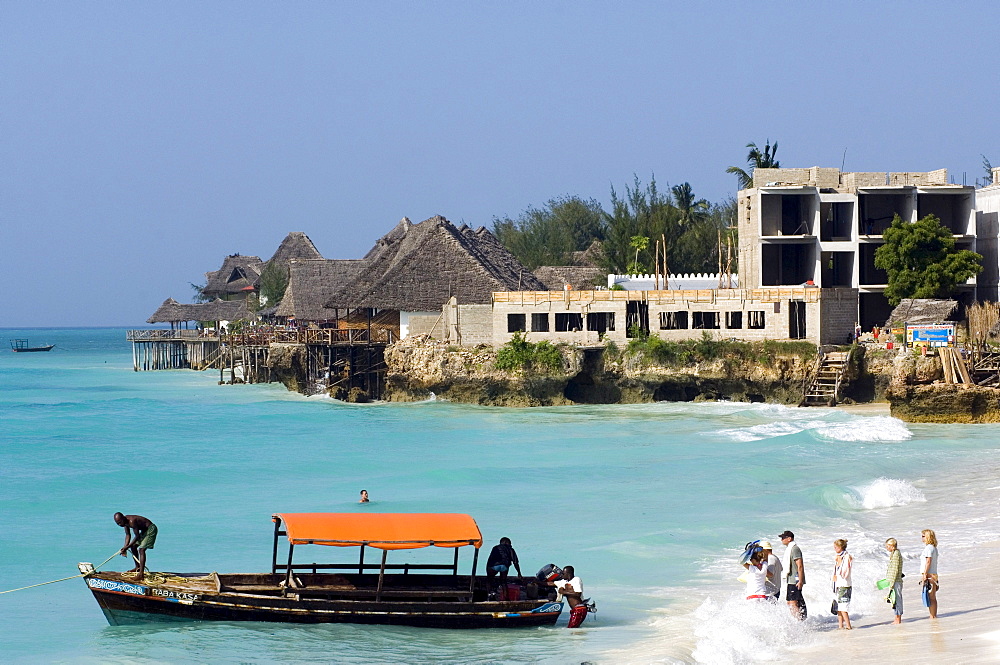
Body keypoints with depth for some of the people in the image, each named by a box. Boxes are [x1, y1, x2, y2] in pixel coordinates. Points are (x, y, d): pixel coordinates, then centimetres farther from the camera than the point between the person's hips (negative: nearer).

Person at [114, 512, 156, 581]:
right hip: (144, 530, 10)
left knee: (141, 549, -20)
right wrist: (125, 547, -7)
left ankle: (141, 573, -25)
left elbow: (137, 536, -26)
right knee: (133, 546, 15)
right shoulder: (125, 521, -2)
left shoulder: (132, 521, -30)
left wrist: (127, 547, -23)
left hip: (150, 529, -10)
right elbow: (128, 535, 5)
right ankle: (137, 567, 30)